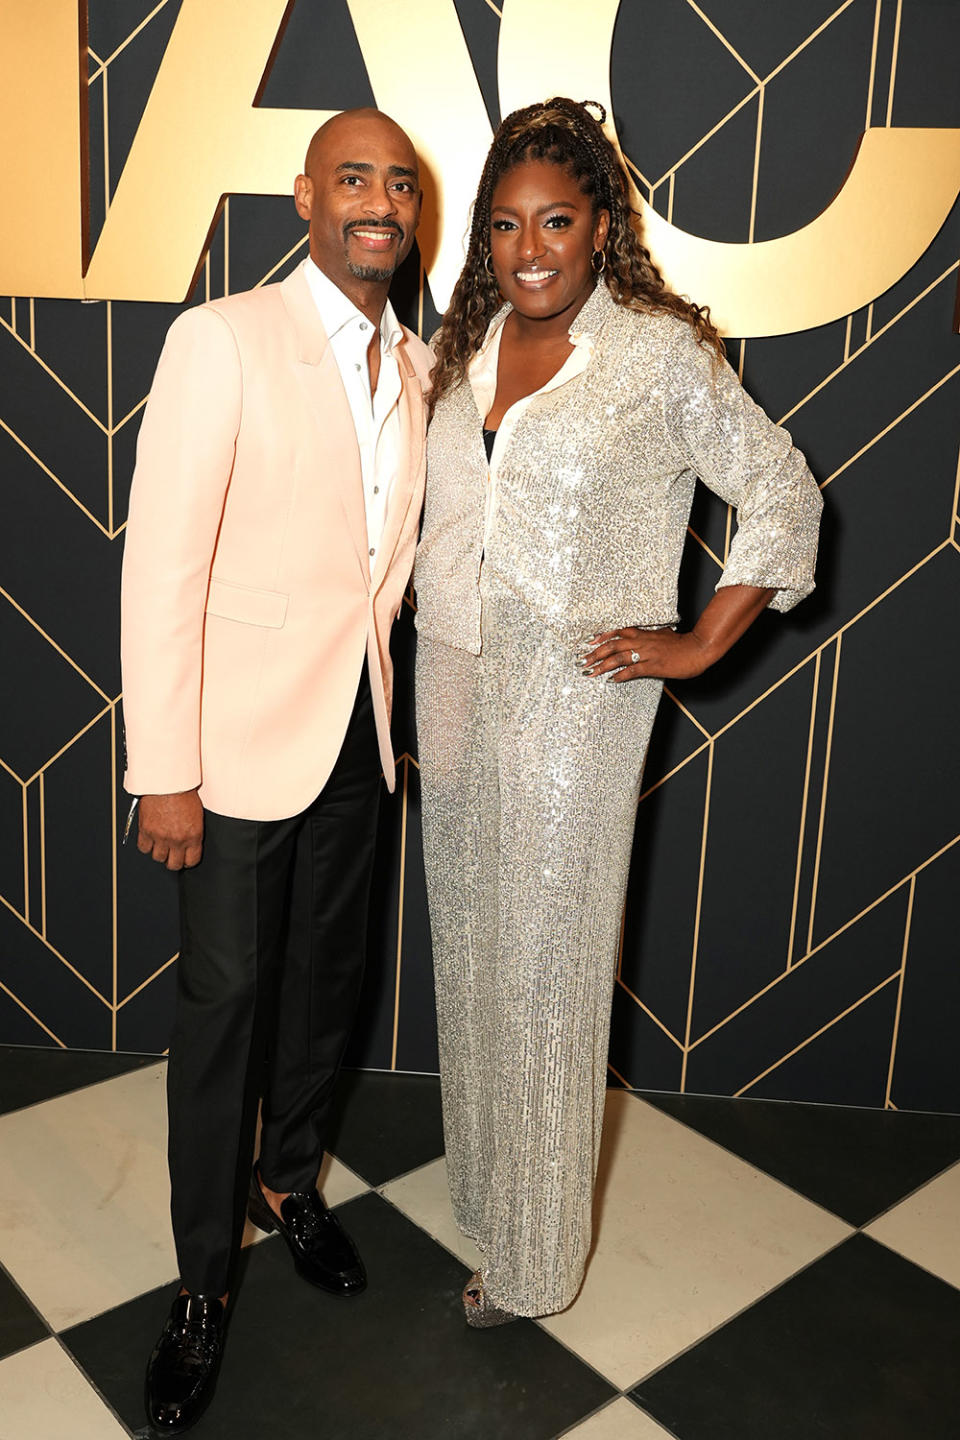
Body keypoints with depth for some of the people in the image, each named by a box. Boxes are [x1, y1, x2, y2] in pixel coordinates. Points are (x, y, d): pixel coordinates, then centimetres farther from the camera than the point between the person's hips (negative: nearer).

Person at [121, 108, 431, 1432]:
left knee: (326, 979, 18)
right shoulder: (223, 340, -11)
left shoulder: (417, 367, 7)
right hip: (242, 737, -5)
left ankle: (289, 1177, 43)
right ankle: (204, 1279, 24)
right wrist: (165, 772, -17)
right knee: (225, 1000, 4)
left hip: (358, 732, 6)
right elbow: (162, 563, -15)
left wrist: (399, 712, 10)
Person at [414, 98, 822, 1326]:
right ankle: (480, 1175, 38)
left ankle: (533, 1259, 23)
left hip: (574, 697, -6)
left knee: (546, 959, 3)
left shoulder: (661, 355, -8)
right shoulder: (467, 345, 8)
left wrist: (699, 645, -8)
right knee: (469, 937, 15)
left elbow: (784, 496, -3)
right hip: (452, 673, 6)